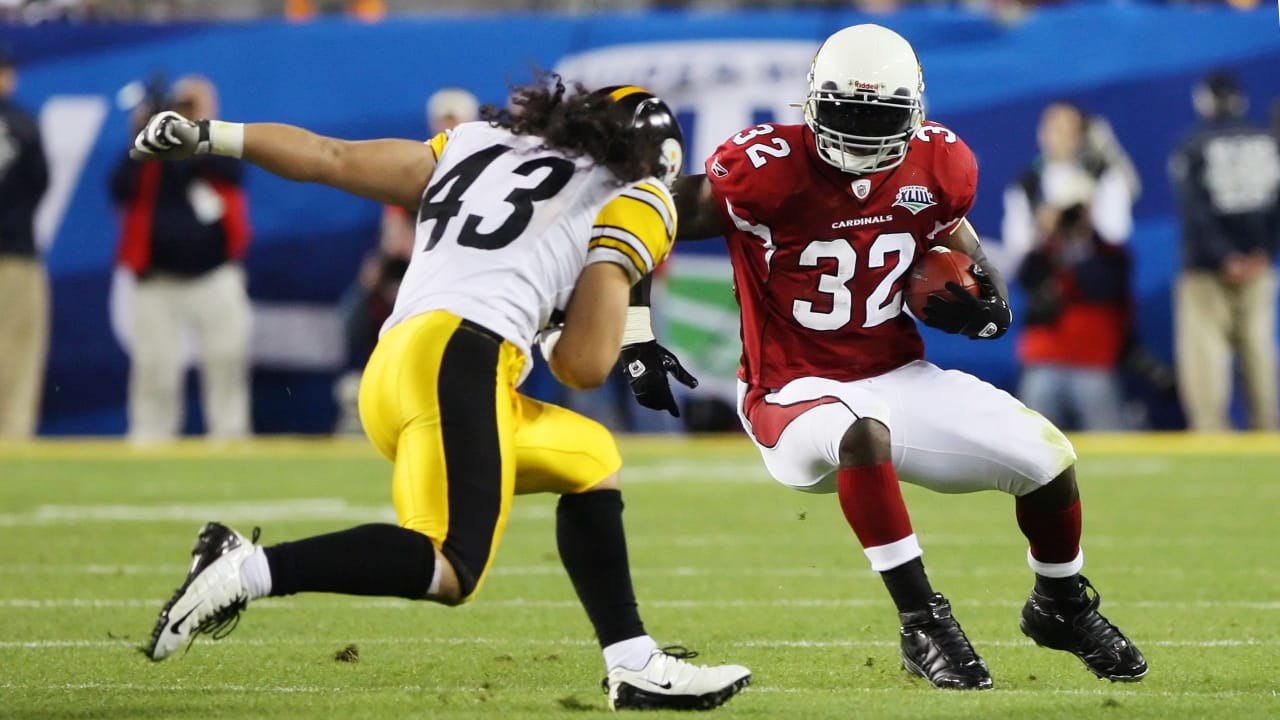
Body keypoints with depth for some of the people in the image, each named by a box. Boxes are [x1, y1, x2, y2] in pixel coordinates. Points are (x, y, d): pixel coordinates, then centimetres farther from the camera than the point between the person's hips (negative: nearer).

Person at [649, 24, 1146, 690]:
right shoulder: (767, 170, -20)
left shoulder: (937, 167, -3)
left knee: (1046, 457, -4)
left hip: (898, 377, 6)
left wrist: (979, 294, -1)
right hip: (796, 392, -6)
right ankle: (924, 626, -29)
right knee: (862, 434, -41)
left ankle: (1062, 609, 28)